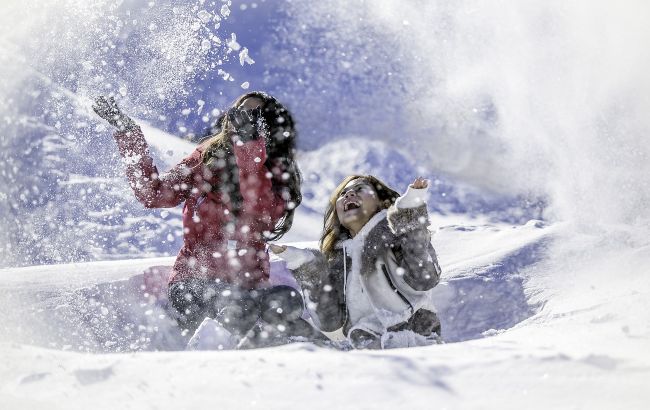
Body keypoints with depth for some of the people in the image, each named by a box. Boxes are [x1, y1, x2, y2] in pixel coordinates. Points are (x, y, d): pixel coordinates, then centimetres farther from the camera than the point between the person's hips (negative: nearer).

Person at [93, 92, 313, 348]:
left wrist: (250, 147, -21)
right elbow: (154, 194, 9)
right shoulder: (207, 157, 13)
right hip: (193, 281, 0)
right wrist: (127, 134, 8)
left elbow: (260, 215, -16)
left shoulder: (276, 173, 6)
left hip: (246, 285, 0)